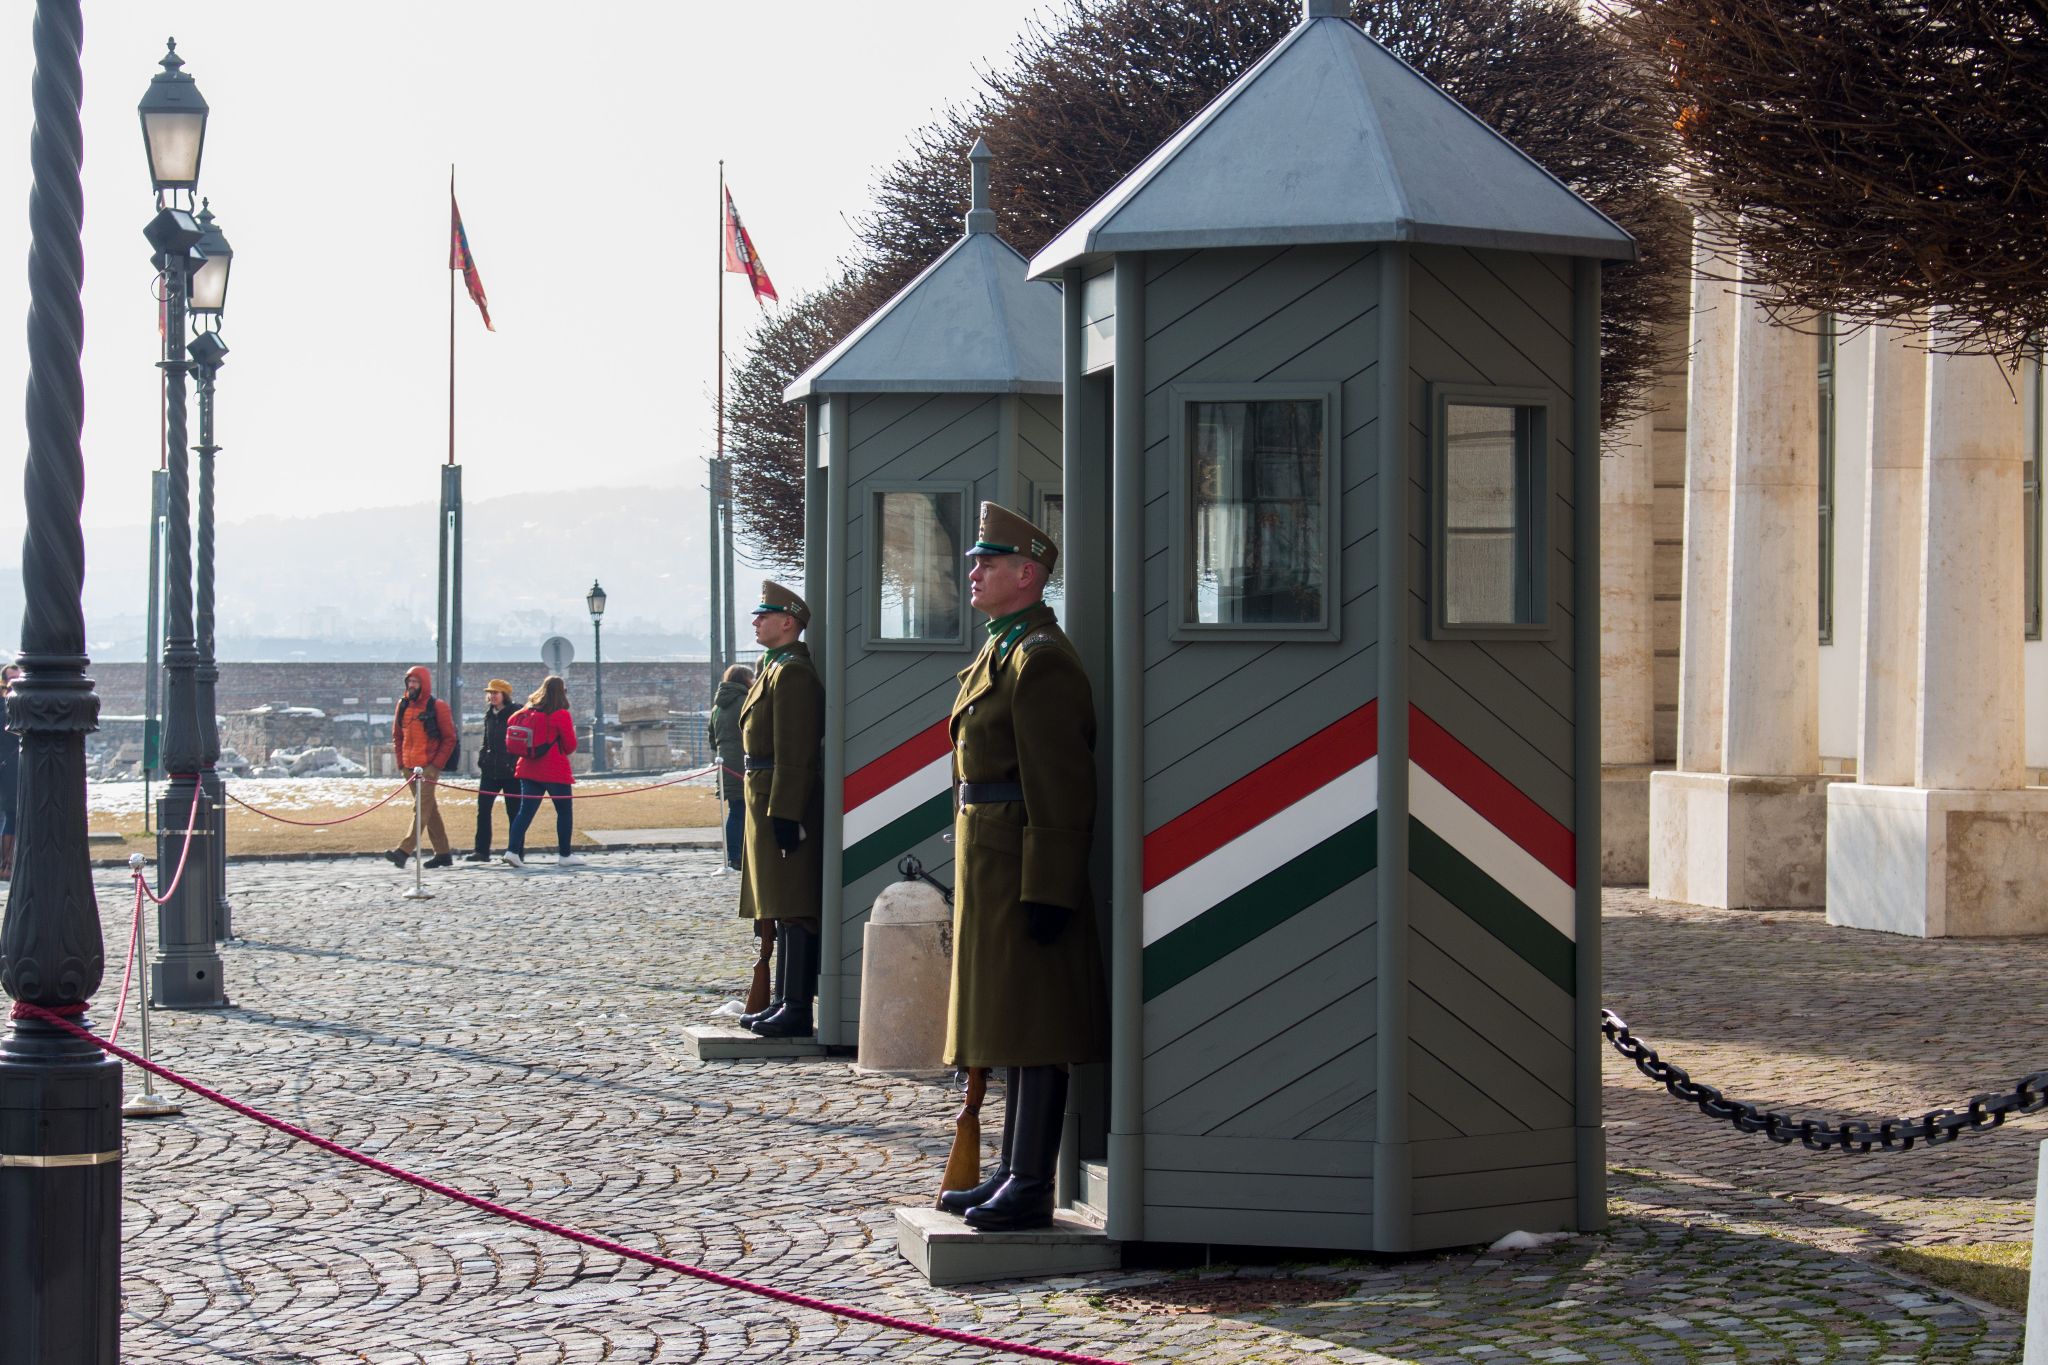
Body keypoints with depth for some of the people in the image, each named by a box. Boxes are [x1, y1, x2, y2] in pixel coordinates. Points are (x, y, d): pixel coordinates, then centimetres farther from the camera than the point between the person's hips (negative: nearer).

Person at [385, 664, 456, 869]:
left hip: (429, 766, -7)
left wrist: (436, 765, -11)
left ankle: (404, 851, -23)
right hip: (409, 766, 7)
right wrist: (401, 762, 8)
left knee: (422, 808, -13)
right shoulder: (403, 705, 11)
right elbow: (397, 736, 19)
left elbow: (449, 739, -5)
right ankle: (443, 853, 17)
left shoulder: (437, 707, -5)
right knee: (429, 809, 11)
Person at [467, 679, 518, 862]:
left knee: (513, 811, 1)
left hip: (510, 772, -6)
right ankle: (481, 851, 1)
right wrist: (482, 759, 10)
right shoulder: (489, 715, 12)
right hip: (490, 770, 6)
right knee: (483, 809, -2)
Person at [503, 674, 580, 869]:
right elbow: (570, 745, -7)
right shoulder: (561, 715, -10)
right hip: (555, 771, -5)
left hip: (529, 770, 5)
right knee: (565, 811, 8)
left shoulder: (528, 711, 6)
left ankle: (513, 850, -10)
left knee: (525, 810, 4)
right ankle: (565, 854, 11)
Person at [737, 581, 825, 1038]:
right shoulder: (775, 669, 18)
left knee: (793, 911, -8)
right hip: (769, 802, 11)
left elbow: (795, 753, -21)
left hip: (785, 803, -11)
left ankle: (797, 1009, -7)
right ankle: (784, 1002, 19)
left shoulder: (792, 673, -15)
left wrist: (783, 812, -24)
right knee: (782, 909, 13)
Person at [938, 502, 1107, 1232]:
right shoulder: (1003, 651, 17)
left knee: (1034, 1033, -6)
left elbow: (1061, 788, -20)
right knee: (1011, 1029, 14)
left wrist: (1047, 891, -22)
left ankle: (1032, 1187, -3)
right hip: (993, 866, 11)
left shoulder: (1042, 659, -15)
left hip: (1025, 869, -11)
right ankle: (1013, 1173, 21)